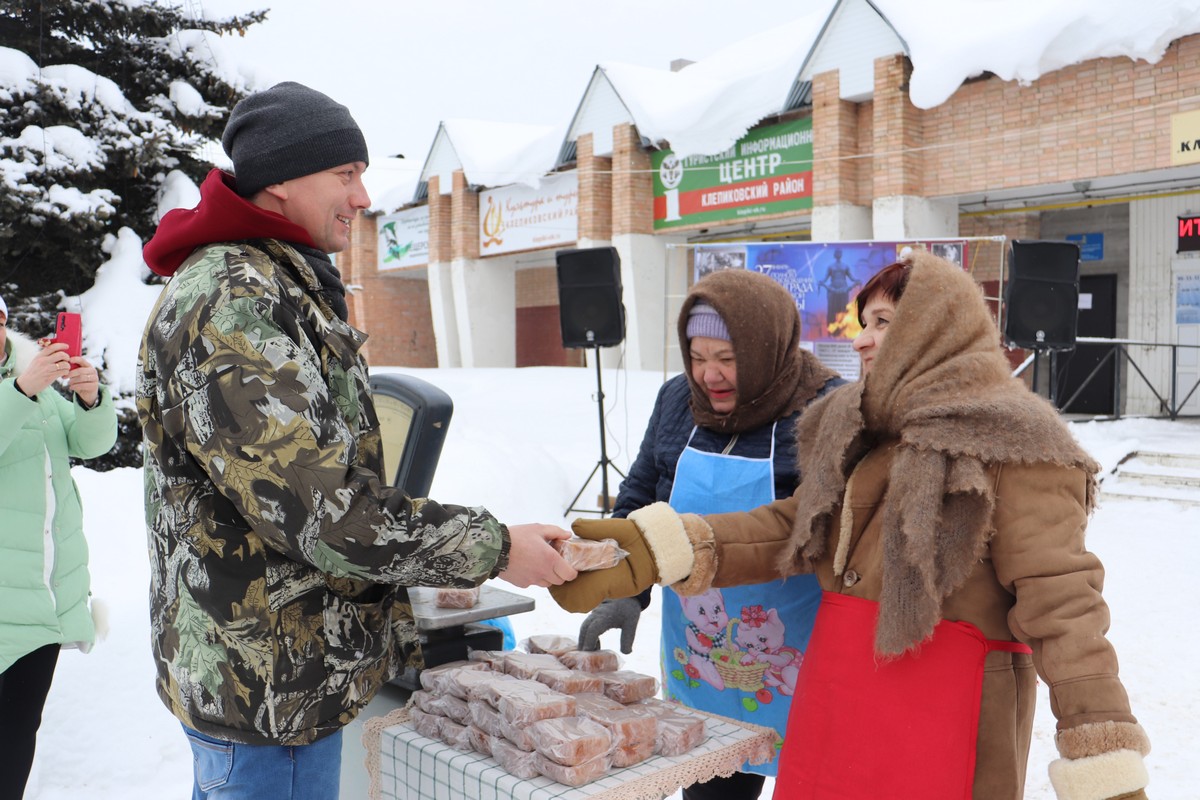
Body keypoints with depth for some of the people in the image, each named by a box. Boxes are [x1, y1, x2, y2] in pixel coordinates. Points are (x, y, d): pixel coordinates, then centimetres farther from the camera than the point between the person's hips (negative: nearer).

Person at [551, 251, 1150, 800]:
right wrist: (657, 551, -5)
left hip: (946, 705, -6)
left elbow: (1059, 600, -17)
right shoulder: (858, 426, 10)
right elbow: (789, 527, 6)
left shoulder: (1011, 444, -12)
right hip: (837, 695, 6)